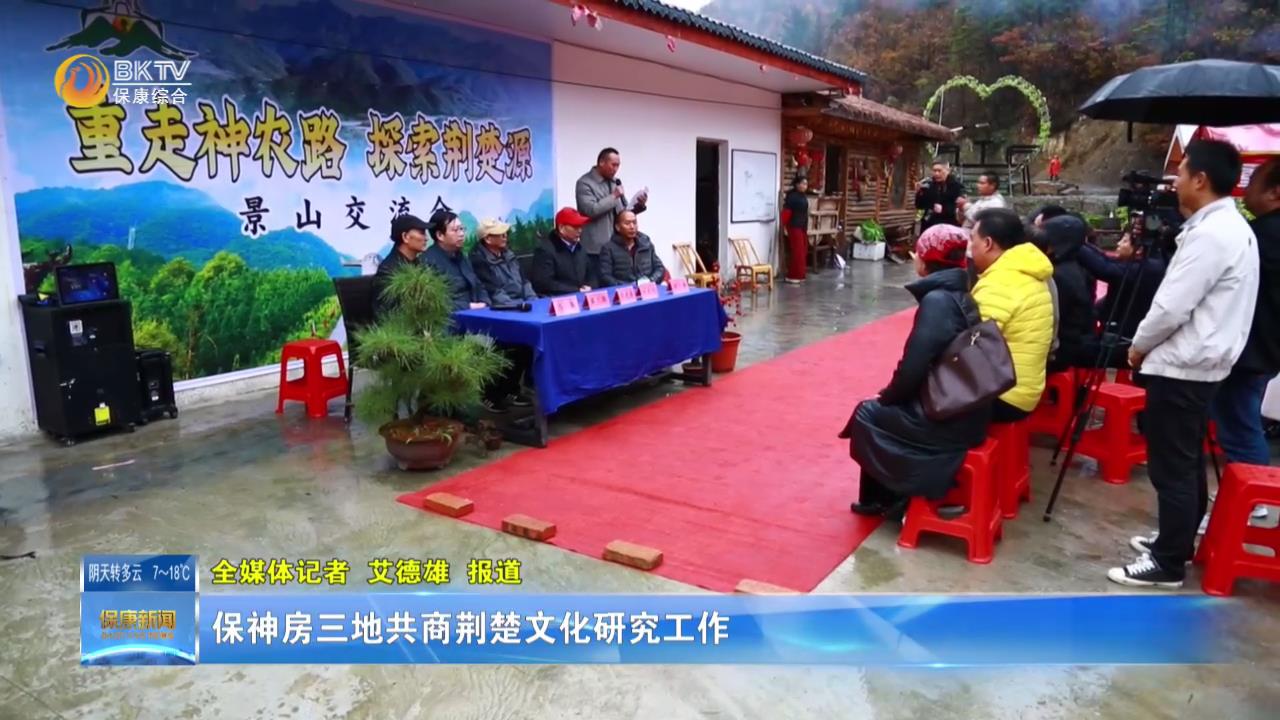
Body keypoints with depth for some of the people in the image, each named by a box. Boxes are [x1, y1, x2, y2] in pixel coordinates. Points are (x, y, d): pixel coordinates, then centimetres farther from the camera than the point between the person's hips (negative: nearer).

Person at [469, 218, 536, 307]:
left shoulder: (507, 253, 15)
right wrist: (516, 306, -21)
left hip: (523, 302, 8)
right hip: (502, 308, -8)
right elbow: (494, 293, -15)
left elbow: (523, 280, 18)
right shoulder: (478, 260, -10)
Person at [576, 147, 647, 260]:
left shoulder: (615, 182, 15)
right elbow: (590, 210, -19)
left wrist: (638, 205, 0)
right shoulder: (585, 183, -6)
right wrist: (613, 196, -15)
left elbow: (624, 211, 20)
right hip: (596, 248, -7)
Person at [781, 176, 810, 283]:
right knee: (797, 251, -10)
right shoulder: (792, 196, -13)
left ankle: (800, 274, 18)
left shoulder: (803, 196, 13)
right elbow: (786, 211, -15)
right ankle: (792, 276, -5)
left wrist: (806, 227, 17)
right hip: (794, 227, -9)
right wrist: (785, 226, -14)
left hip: (803, 227, 9)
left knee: (803, 251, 10)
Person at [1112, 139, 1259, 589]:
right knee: (1185, 461, 18)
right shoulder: (1234, 227, 13)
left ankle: (1168, 563, 5)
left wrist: (1139, 345, -5)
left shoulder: (1209, 233, -20)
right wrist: (1151, 345, 15)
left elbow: (1171, 307, -21)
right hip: (1202, 363, 10)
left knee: (1171, 467, -3)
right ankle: (1177, 539, 30)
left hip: (1181, 367, -10)